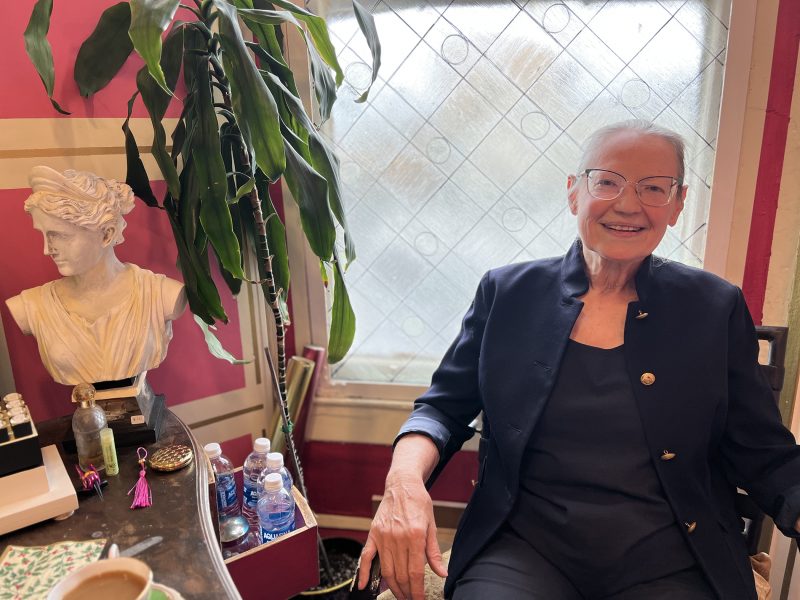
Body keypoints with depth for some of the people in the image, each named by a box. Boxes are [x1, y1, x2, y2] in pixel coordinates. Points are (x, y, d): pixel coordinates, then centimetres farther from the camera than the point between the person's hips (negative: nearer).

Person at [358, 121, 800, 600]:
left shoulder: (715, 308, 1)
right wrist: (405, 479, -19)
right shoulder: (508, 292, 0)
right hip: (524, 544, -1)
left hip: (668, 560, 3)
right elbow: (445, 407, 2)